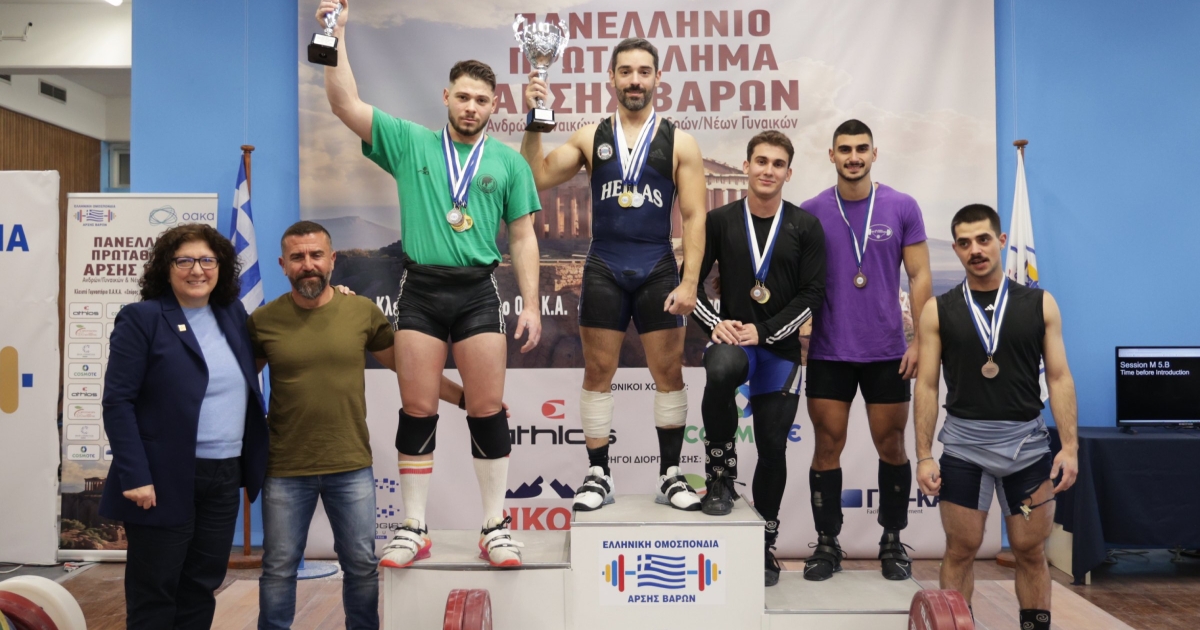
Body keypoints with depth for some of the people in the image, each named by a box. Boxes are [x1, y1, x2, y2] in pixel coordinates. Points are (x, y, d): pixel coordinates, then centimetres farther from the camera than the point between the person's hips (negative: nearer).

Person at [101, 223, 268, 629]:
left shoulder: (233, 315, 10)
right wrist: (134, 475, -18)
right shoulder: (140, 319, -6)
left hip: (225, 477, 5)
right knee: (153, 594, 7)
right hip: (165, 479, -5)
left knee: (201, 589, 14)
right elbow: (118, 402, -10)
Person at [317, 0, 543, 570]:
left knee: (487, 410, 0)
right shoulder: (409, 142, 8)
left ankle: (495, 528, 13)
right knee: (417, 410, 3)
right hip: (420, 289, 0)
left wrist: (531, 304, 0)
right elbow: (345, 104, 0)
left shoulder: (508, 162, 9)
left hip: (477, 292, 0)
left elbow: (523, 238, 8)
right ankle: (413, 530, 14)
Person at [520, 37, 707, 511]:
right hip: (603, 268, 1)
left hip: (658, 269, -1)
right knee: (598, 372, 4)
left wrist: (689, 282, -10)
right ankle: (598, 475, 15)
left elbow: (694, 217, -2)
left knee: (669, 372, 3)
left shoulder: (679, 143, 2)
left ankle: (670, 476, 15)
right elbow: (536, 178, 0)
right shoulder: (590, 138, 7)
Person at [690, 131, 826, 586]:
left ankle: (765, 543, 26)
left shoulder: (806, 227, 2)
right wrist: (715, 324, -12)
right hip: (733, 338, -1)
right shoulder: (720, 221, 3)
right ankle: (721, 477, -15)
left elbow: (813, 294, -2)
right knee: (721, 371, -37)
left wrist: (764, 331, -13)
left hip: (781, 348, 1)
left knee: (772, 447, 5)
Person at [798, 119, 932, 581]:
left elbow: (919, 276, 2)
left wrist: (920, 341, -4)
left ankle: (893, 543, 24)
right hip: (828, 352, 0)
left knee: (891, 447, 9)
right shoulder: (811, 212, 1)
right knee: (827, 448, 4)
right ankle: (827, 545, 17)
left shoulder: (901, 208, 1)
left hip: (887, 352, 0)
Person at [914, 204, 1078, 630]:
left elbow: (1059, 378, 2)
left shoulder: (1040, 304, 3)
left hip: (1027, 442, 1)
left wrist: (1069, 446, -7)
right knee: (961, 550, 6)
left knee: (1030, 551, 9)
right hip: (964, 444, 0)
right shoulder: (938, 310, 1)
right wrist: (924, 455, -5)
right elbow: (927, 386, 0)